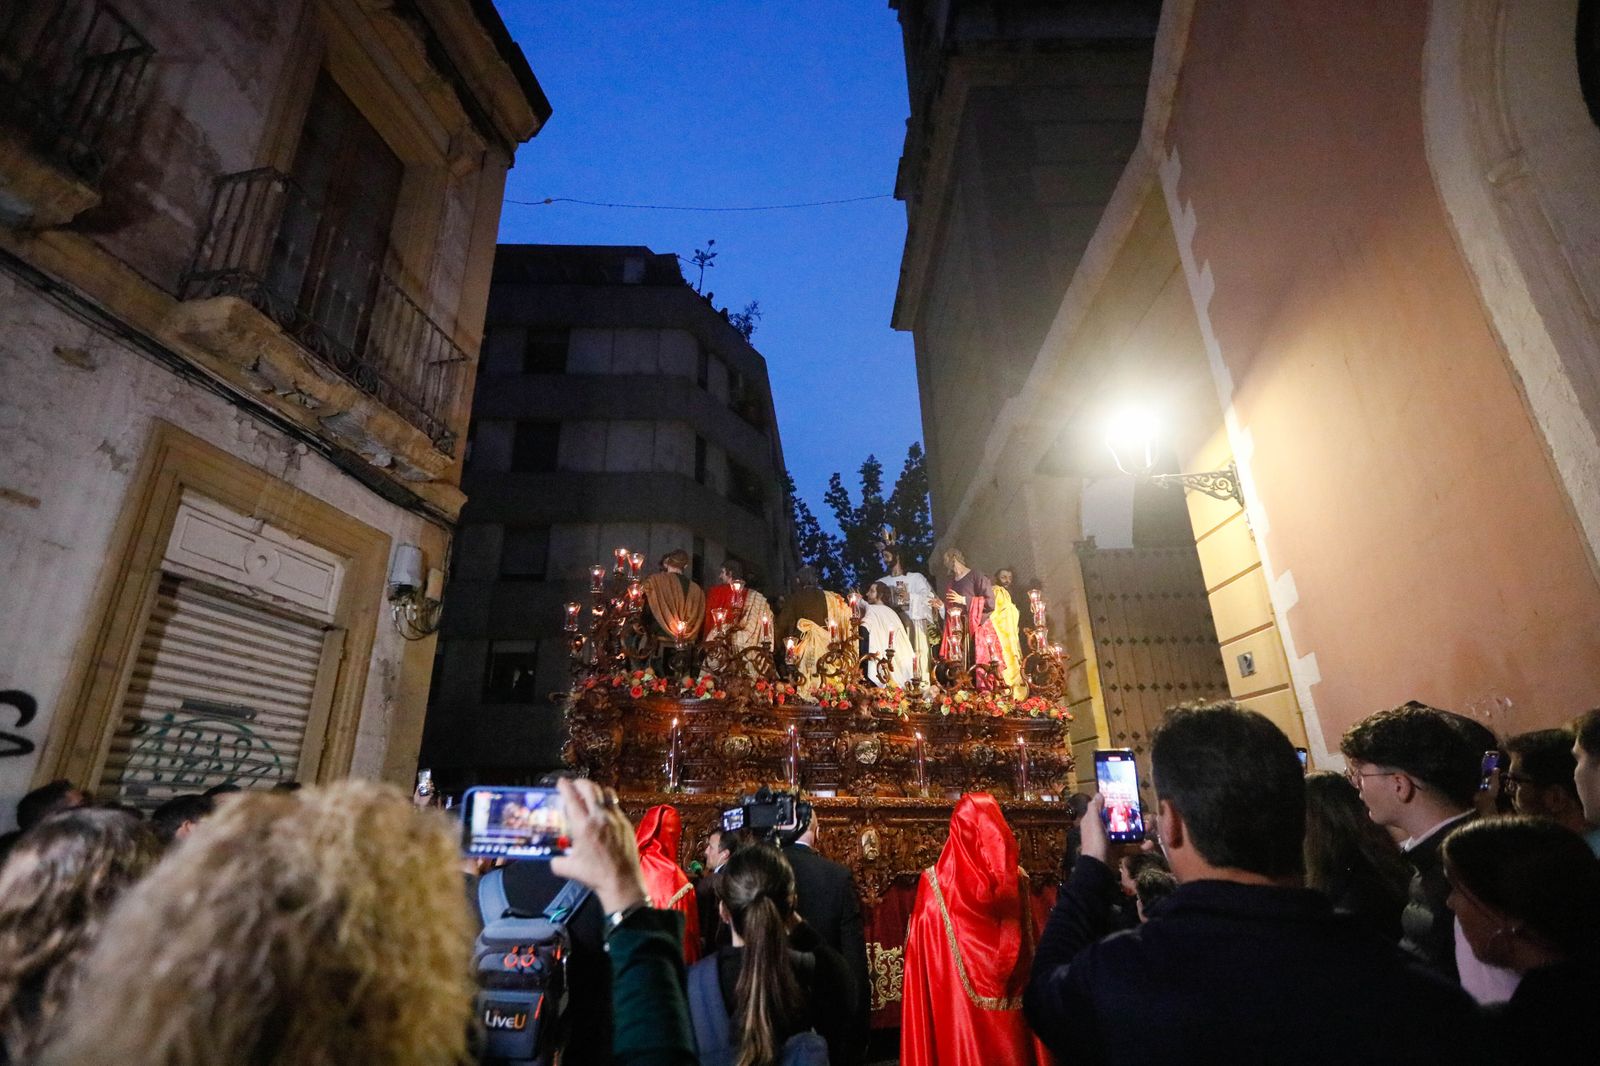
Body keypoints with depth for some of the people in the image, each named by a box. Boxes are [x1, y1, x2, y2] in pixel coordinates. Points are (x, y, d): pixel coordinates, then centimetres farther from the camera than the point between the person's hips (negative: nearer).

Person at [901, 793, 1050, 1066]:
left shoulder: (935, 884, -11)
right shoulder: (1017, 881, -2)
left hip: (954, 1008, -2)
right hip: (1015, 1009, 3)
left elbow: (921, 964, -6)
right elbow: (1030, 956, 5)